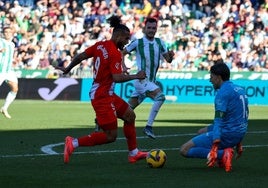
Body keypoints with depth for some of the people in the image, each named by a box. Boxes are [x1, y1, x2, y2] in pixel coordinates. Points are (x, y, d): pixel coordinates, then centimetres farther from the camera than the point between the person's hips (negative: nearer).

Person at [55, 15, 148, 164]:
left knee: (130, 115, 17)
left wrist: (67, 69, 20)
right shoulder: (115, 54, -20)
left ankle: (134, 153, 22)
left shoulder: (100, 45, 5)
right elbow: (117, 77, -27)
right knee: (110, 136, -6)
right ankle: (74, 143, -4)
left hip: (107, 95, 11)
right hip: (102, 97, -11)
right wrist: (136, 76, -17)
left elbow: (80, 56, 8)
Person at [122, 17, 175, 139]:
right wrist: (123, 66, -17)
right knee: (160, 96, -28)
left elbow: (168, 60, 9)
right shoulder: (138, 42, -8)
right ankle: (149, 127, -22)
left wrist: (170, 56, -13)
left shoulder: (160, 43, 6)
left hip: (152, 81, 6)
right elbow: (121, 53, -1)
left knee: (129, 109, 14)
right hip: (141, 80, -6)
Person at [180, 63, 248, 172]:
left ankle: (222, 154, -18)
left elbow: (219, 121, -25)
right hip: (240, 134, 10)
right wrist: (238, 144, 29)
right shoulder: (240, 89, 14)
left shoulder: (223, 93, -15)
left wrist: (214, 148, -31)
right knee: (202, 132, 33)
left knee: (184, 150, -7)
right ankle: (224, 152, 8)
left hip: (227, 134, -10)